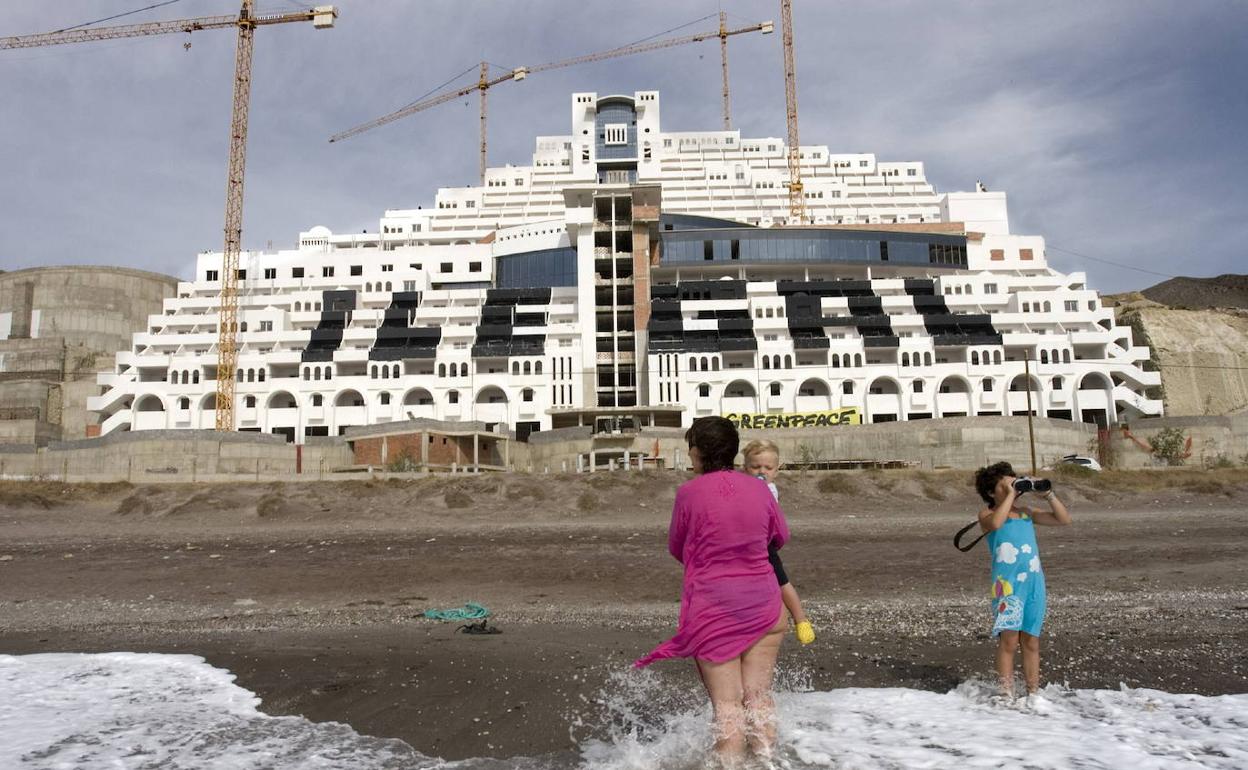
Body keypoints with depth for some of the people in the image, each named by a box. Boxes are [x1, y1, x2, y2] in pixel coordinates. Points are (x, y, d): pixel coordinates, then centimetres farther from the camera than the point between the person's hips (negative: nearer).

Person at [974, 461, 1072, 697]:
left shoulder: (1026, 513, 18)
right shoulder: (987, 515, 2)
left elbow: (1064, 519, 16)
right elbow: (995, 522, -22)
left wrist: (1048, 494, 4)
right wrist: (1010, 494, -13)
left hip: (1034, 582, 5)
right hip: (1007, 582, -5)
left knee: (1031, 641, 10)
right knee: (1009, 640, -7)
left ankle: (1033, 693, 19)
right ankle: (1006, 694, -2)